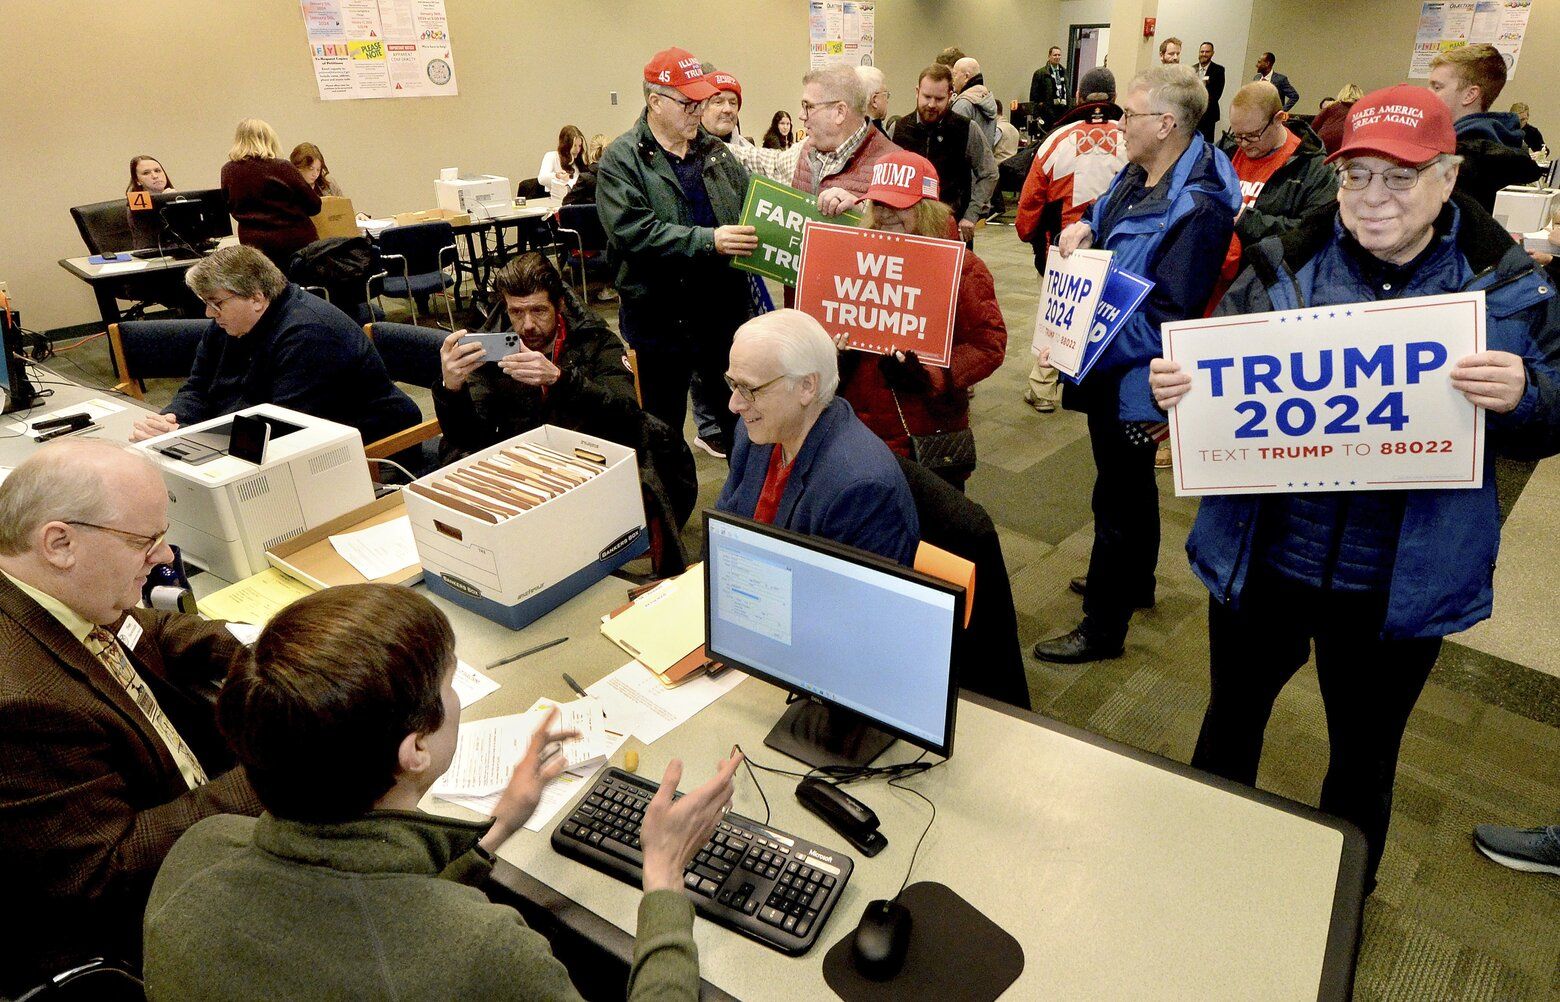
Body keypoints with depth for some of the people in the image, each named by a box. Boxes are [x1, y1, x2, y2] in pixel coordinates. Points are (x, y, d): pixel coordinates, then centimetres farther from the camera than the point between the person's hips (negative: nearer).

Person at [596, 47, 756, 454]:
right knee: (664, 427, 11)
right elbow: (632, 231, -19)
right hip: (662, 318, -4)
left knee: (740, 418, 13)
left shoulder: (717, 152, 11)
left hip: (727, 312, 4)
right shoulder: (622, 159, -6)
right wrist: (708, 240, -26)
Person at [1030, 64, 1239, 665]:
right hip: (1108, 366, 10)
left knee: (1117, 498, 3)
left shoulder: (1196, 208, -25)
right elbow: (1102, 218, 21)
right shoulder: (1138, 177, 4)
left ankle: (1102, 629, 19)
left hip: (1132, 378, -9)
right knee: (1129, 483, 25)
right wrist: (1082, 229, -3)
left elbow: (1169, 317, -27)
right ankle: (1134, 582, 46)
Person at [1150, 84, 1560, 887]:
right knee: (1233, 716, 19)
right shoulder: (1284, 265, -3)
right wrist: (1174, 386, -19)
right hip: (1262, 557, 1)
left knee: (1363, 756, 19)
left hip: (1400, 582, 0)